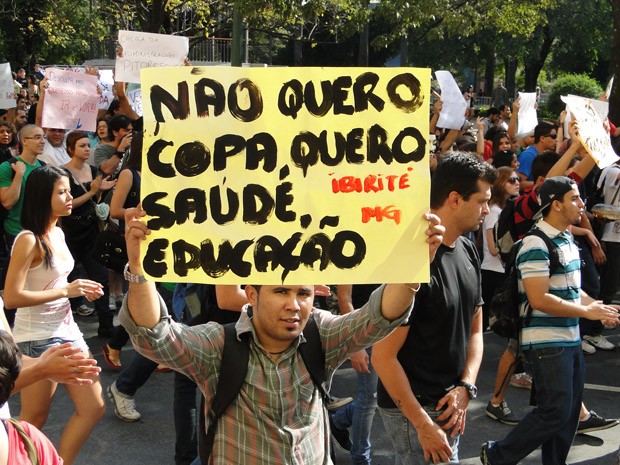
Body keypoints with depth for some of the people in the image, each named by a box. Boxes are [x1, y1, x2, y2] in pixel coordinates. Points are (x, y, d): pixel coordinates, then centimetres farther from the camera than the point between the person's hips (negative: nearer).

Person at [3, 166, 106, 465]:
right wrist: (66, 291, -22)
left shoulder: (58, 233, 8)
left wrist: (80, 290, 2)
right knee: (33, 422, 6)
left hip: (66, 330, 8)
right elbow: (11, 297, -24)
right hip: (37, 339, -8)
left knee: (93, 408, 10)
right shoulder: (28, 240, -18)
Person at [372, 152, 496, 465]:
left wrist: (465, 387, -3)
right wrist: (423, 425, -18)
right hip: (411, 409, -8)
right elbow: (383, 356, -21)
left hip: (449, 406, 8)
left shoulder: (467, 251, 4)